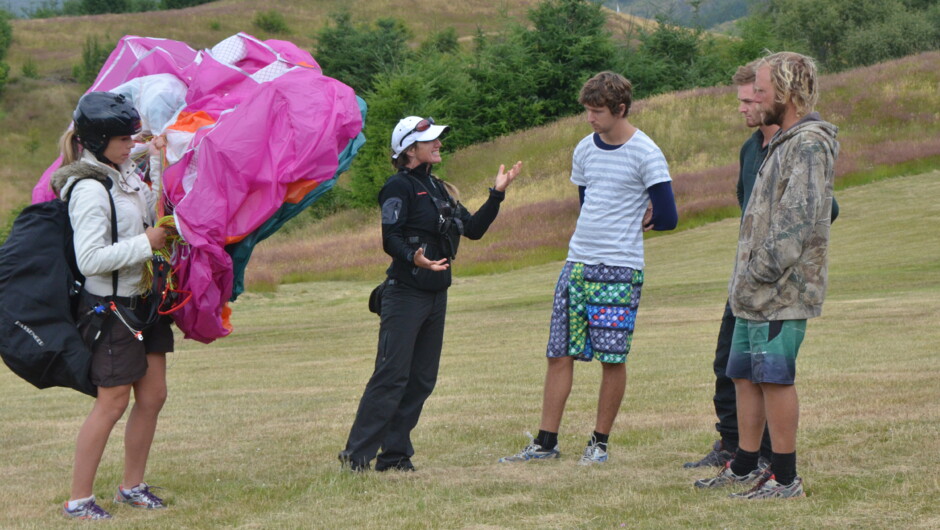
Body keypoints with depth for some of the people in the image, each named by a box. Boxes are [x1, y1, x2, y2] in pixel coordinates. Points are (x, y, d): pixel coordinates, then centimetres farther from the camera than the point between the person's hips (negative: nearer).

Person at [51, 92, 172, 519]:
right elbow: (90, 259, -27)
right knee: (113, 401, -4)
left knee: (153, 395, 11)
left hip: (142, 300, 9)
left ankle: (132, 486, 24)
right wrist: (146, 243, -22)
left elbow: (151, 213, 22)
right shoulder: (89, 190, -21)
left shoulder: (125, 176, 6)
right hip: (109, 306, -9)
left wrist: (159, 162, 10)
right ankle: (78, 500, 5)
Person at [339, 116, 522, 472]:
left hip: (436, 294, 8)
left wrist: (497, 193, 10)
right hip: (405, 293, -8)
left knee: (422, 380, 7)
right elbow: (389, 238, -16)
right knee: (391, 376, -12)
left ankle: (394, 455, 11)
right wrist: (413, 257, -34)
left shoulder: (439, 189, 18)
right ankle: (356, 455, -11)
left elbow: (473, 229, 16)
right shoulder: (399, 187, -7)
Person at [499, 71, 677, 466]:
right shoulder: (585, 150, 11)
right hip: (577, 264, 6)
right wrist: (629, 220, 10)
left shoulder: (645, 155, -8)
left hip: (619, 270, -6)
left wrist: (632, 222, 9)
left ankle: (600, 443, 11)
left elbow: (667, 217, -8)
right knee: (559, 354, 3)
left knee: (612, 359, -1)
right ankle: (546, 443, 9)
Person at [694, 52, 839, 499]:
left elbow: (798, 221, -22)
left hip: (781, 294, -10)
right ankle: (744, 466, 22)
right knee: (745, 376, 14)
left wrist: (760, 273, -20)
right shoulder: (785, 142, 18)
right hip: (755, 294, 10)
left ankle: (785, 478, -2)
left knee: (775, 378, -7)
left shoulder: (809, 144, -14)